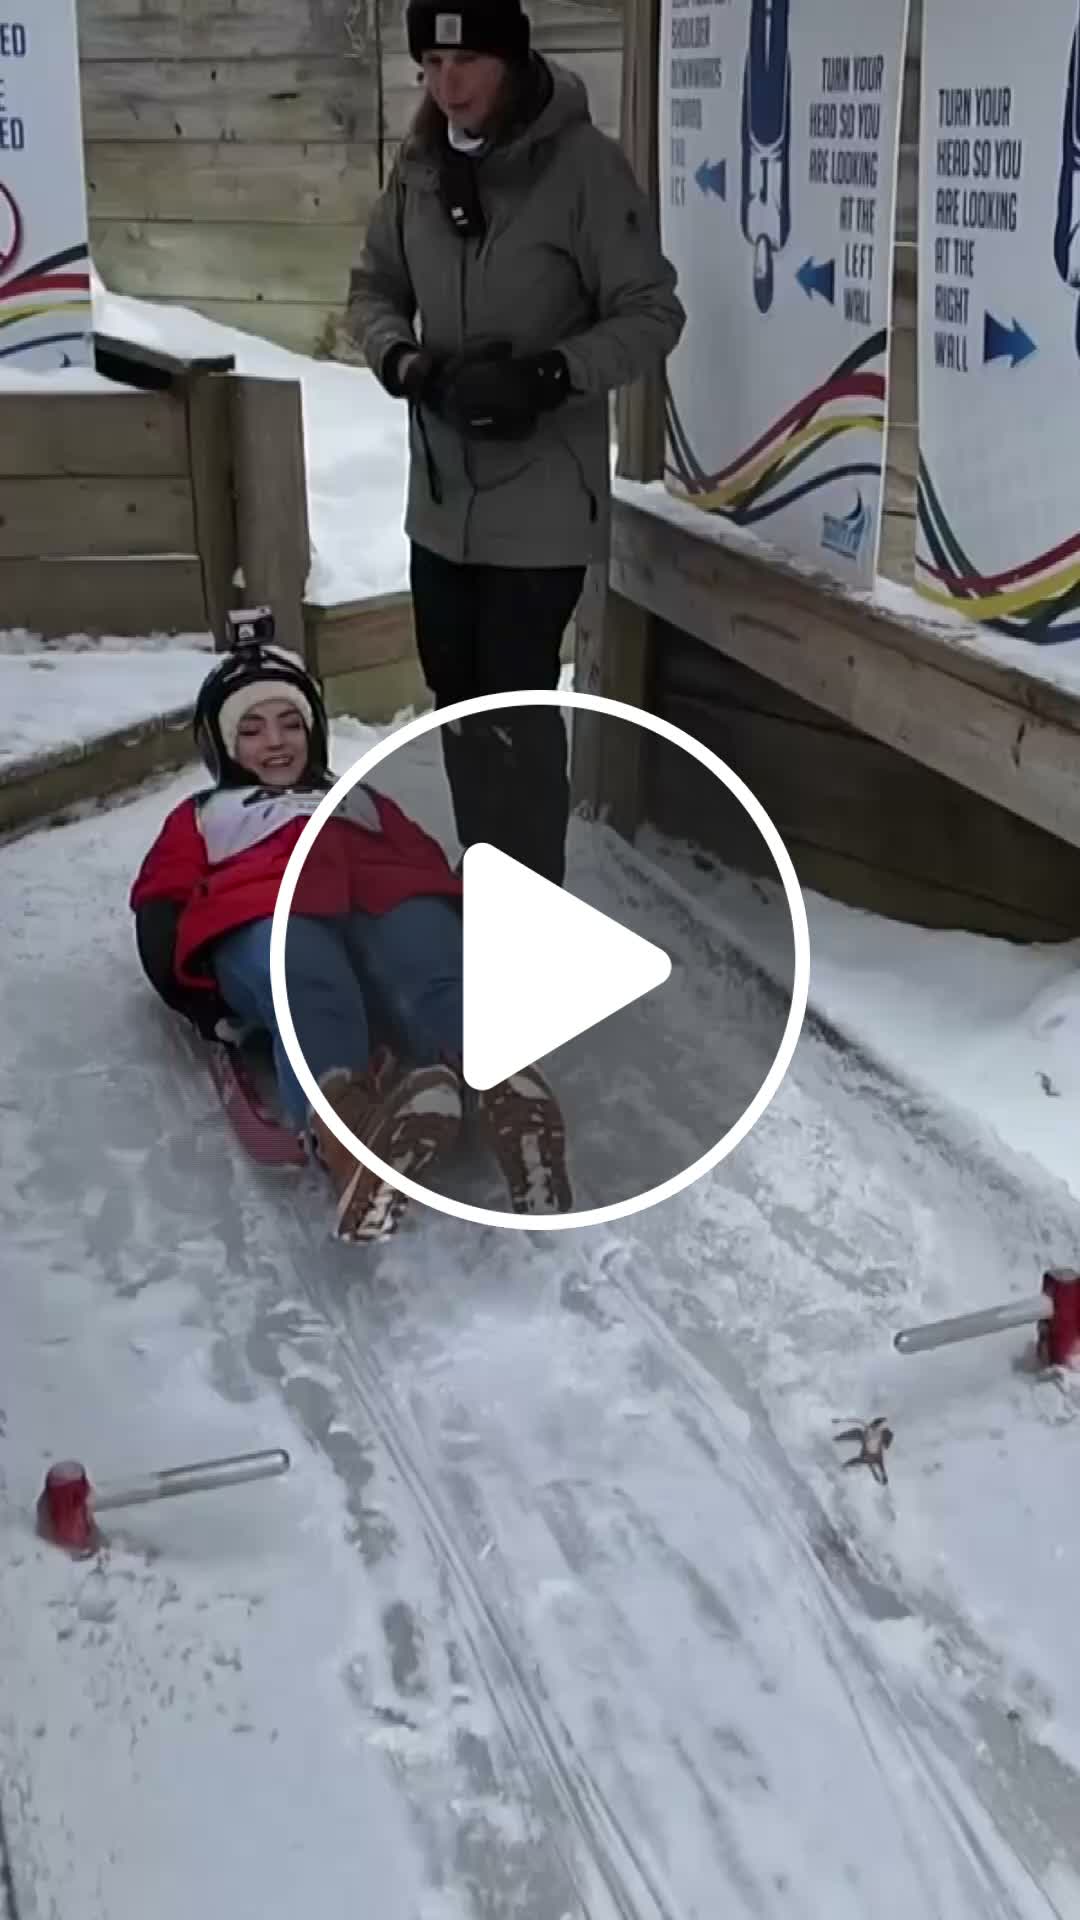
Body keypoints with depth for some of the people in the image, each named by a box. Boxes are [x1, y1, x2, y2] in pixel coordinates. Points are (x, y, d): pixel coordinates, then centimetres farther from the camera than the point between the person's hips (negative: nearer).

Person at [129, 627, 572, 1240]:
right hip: (263, 918, -1)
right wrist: (197, 986, 3)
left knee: (434, 967, -38)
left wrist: (469, 923, 2)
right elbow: (160, 909, 24)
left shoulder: (360, 797, 46)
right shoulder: (202, 818, 44)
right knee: (306, 985, -41)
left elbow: (428, 864, 26)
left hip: (385, 902, 1)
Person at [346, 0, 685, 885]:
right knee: (458, 695, 15)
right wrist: (403, 359, -8)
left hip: (542, 499, -6)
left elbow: (652, 315, -10)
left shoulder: (583, 163, -13)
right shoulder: (420, 164, 3)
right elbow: (374, 289, 13)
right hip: (442, 493, 6)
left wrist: (551, 373, -24)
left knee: (517, 703, -5)